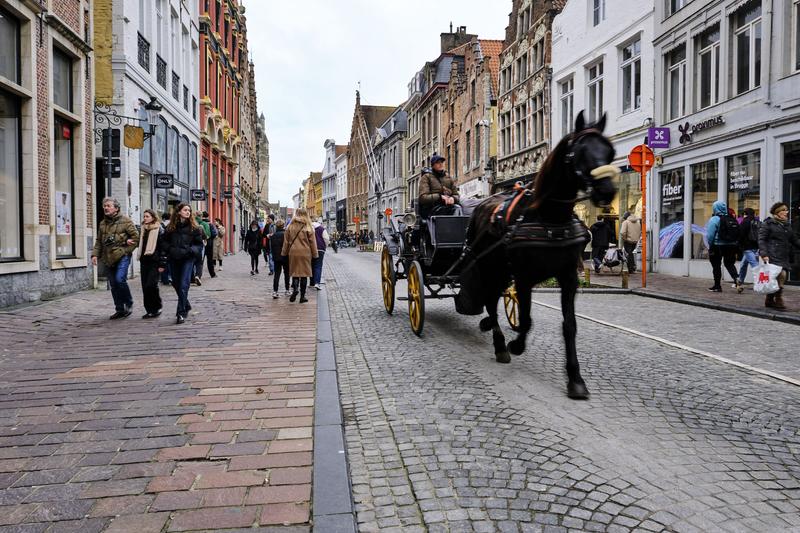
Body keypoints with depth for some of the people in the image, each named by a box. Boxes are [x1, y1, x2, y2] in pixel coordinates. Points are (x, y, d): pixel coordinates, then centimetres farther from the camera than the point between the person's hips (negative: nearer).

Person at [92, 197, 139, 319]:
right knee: (114, 285, 8)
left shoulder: (125, 221, -3)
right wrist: (95, 254, 4)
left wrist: (126, 251, -8)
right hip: (108, 258, 6)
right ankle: (120, 310, 17)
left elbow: (136, 237, -5)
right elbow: (98, 241, 18)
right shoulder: (102, 223, 15)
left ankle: (128, 303, 1)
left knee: (120, 279, -21)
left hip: (122, 256, -6)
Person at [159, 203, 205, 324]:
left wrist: (191, 250, -15)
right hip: (174, 259, 3)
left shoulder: (194, 227, 2)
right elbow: (164, 244, 4)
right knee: (176, 284, 12)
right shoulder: (170, 227, 6)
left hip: (188, 259, -3)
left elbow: (199, 244, 4)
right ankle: (186, 306, 34)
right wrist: (162, 262, -2)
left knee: (184, 285, -11)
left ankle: (181, 313, -7)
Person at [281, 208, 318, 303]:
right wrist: (315, 254, 7)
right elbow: (312, 242, -1)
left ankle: (295, 289, -16)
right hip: (305, 253, -1)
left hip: (293, 253, 2)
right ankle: (302, 296, 8)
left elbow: (286, 241, 7)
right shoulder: (308, 227, -4)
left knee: (295, 272, 11)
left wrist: (284, 253, 16)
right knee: (304, 273, 5)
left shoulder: (290, 226, 3)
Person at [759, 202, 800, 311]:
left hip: (785, 257, 7)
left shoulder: (787, 225, 21)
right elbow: (761, 240, -6)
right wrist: (764, 254, -17)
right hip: (773, 256, -7)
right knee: (781, 274, -22)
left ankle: (769, 300, 17)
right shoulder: (768, 224, 0)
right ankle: (778, 300, -12)